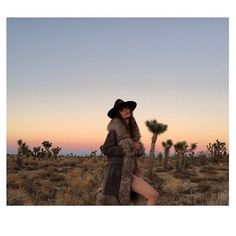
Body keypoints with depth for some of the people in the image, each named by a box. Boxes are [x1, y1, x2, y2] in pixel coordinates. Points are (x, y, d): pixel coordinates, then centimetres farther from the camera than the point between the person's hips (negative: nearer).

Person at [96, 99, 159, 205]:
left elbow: (140, 151, 20)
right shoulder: (115, 129, -7)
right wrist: (125, 149, -13)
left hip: (129, 173, 8)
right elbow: (105, 149, -13)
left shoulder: (132, 129, 15)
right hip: (117, 172, -7)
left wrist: (138, 147, -2)